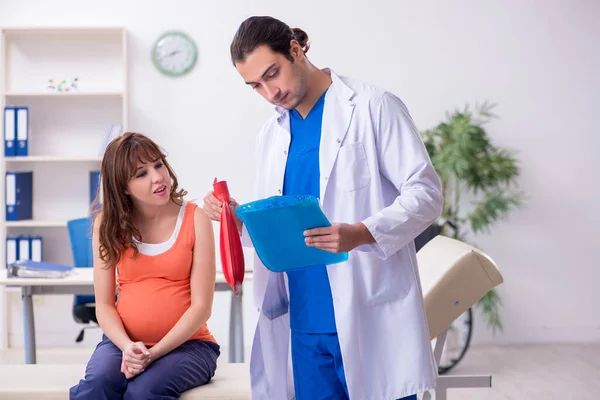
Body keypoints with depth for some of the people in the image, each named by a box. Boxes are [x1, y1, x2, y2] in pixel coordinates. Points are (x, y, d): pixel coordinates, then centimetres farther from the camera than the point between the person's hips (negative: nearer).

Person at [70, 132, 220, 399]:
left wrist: (154, 353, -18)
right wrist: (127, 346, -17)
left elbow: (201, 306, -8)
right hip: (124, 341, 2)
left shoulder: (195, 219, -5)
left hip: (185, 342, -2)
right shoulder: (108, 224, 3)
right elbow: (104, 304, 2)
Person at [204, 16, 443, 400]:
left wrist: (362, 233, -24)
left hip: (370, 317, -5)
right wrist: (240, 219, -1)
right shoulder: (271, 134, 15)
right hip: (303, 323, 5)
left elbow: (425, 192, -8)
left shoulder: (374, 107, -4)